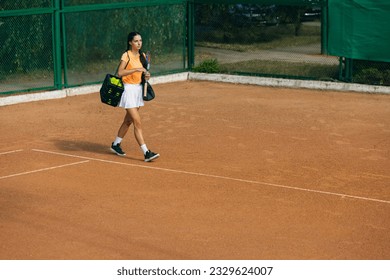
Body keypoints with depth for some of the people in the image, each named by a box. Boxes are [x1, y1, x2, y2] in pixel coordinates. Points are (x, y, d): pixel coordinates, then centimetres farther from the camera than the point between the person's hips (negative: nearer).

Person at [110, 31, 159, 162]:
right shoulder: (126, 56, -12)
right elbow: (120, 73, -24)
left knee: (128, 121, 18)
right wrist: (136, 69, -31)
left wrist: (146, 75, -1)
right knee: (137, 123, -12)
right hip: (129, 89, -8)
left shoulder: (142, 56, 9)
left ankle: (116, 144, 35)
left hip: (139, 89, 8)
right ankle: (146, 153, -16)